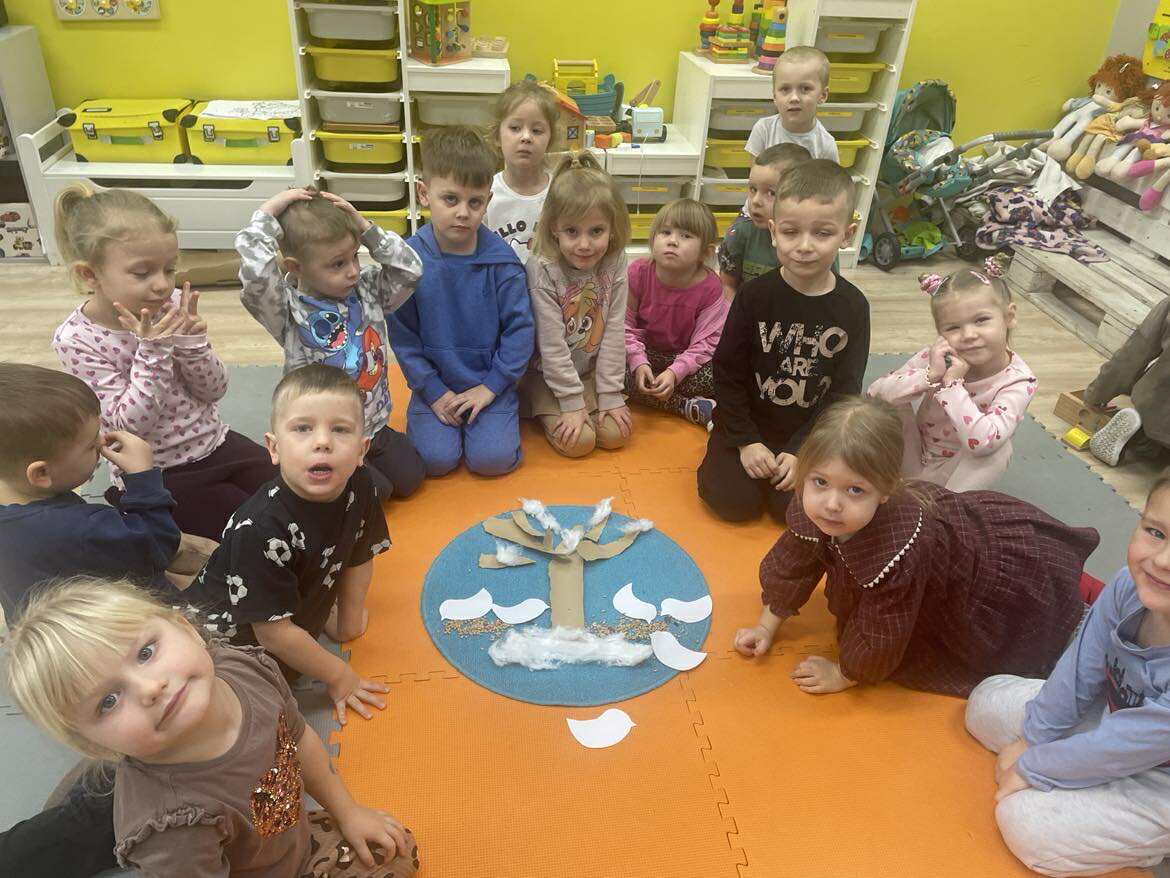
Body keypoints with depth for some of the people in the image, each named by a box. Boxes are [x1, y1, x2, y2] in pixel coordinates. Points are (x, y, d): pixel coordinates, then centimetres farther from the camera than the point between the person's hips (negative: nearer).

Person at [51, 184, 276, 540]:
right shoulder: (76, 340, -16)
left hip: (215, 443, 5)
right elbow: (130, 425, -21)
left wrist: (191, 342, -21)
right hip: (155, 476, -4)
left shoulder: (173, 305, -7)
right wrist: (153, 351, -30)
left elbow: (214, 390, -2)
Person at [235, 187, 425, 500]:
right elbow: (256, 273, -38)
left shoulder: (367, 290, -1)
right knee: (376, 492, -12)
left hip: (374, 426, 6)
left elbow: (410, 270, -7)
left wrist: (365, 227, -13)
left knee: (411, 476, 2)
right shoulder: (290, 310, -19)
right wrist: (267, 213, -26)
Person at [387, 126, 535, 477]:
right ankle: (427, 412, 17)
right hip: (435, 384, 1)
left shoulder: (501, 258, -10)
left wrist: (491, 386, -11)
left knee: (493, 458, -14)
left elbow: (520, 327, -7)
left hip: (489, 381, 0)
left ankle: (490, 413, 16)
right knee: (436, 458, -14)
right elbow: (402, 335, -5)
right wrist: (433, 391, -8)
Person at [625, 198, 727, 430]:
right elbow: (625, 326, -11)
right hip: (645, 353, 1)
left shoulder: (710, 287, -17)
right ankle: (691, 407, -25)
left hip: (685, 358, -1)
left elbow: (705, 342, -18)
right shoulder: (638, 273, -15)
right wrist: (639, 363, -27)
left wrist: (674, 372, -32)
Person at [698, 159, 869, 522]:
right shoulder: (756, 295, -12)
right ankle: (724, 451, 16)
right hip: (750, 424, -1)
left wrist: (800, 450, -12)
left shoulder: (852, 307, -9)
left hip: (809, 433, 1)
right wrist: (745, 441, -13)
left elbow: (844, 390, -5)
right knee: (733, 500, -14)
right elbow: (728, 372, -7)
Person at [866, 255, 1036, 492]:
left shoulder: (1018, 381, -22)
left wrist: (951, 382, -35)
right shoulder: (939, 356, -17)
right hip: (916, 456, 2)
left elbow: (983, 442, -39)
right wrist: (930, 375, -36)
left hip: (960, 471, -2)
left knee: (996, 448, -30)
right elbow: (875, 393, -24)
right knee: (892, 406, -19)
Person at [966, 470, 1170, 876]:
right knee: (987, 702, 7)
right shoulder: (1131, 585, -24)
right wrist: (1032, 739, 0)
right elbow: (1079, 670, -7)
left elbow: (1125, 745, -28)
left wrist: (1031, 768, -14)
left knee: (1026, 821, -14)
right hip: (1111, 708, 6)